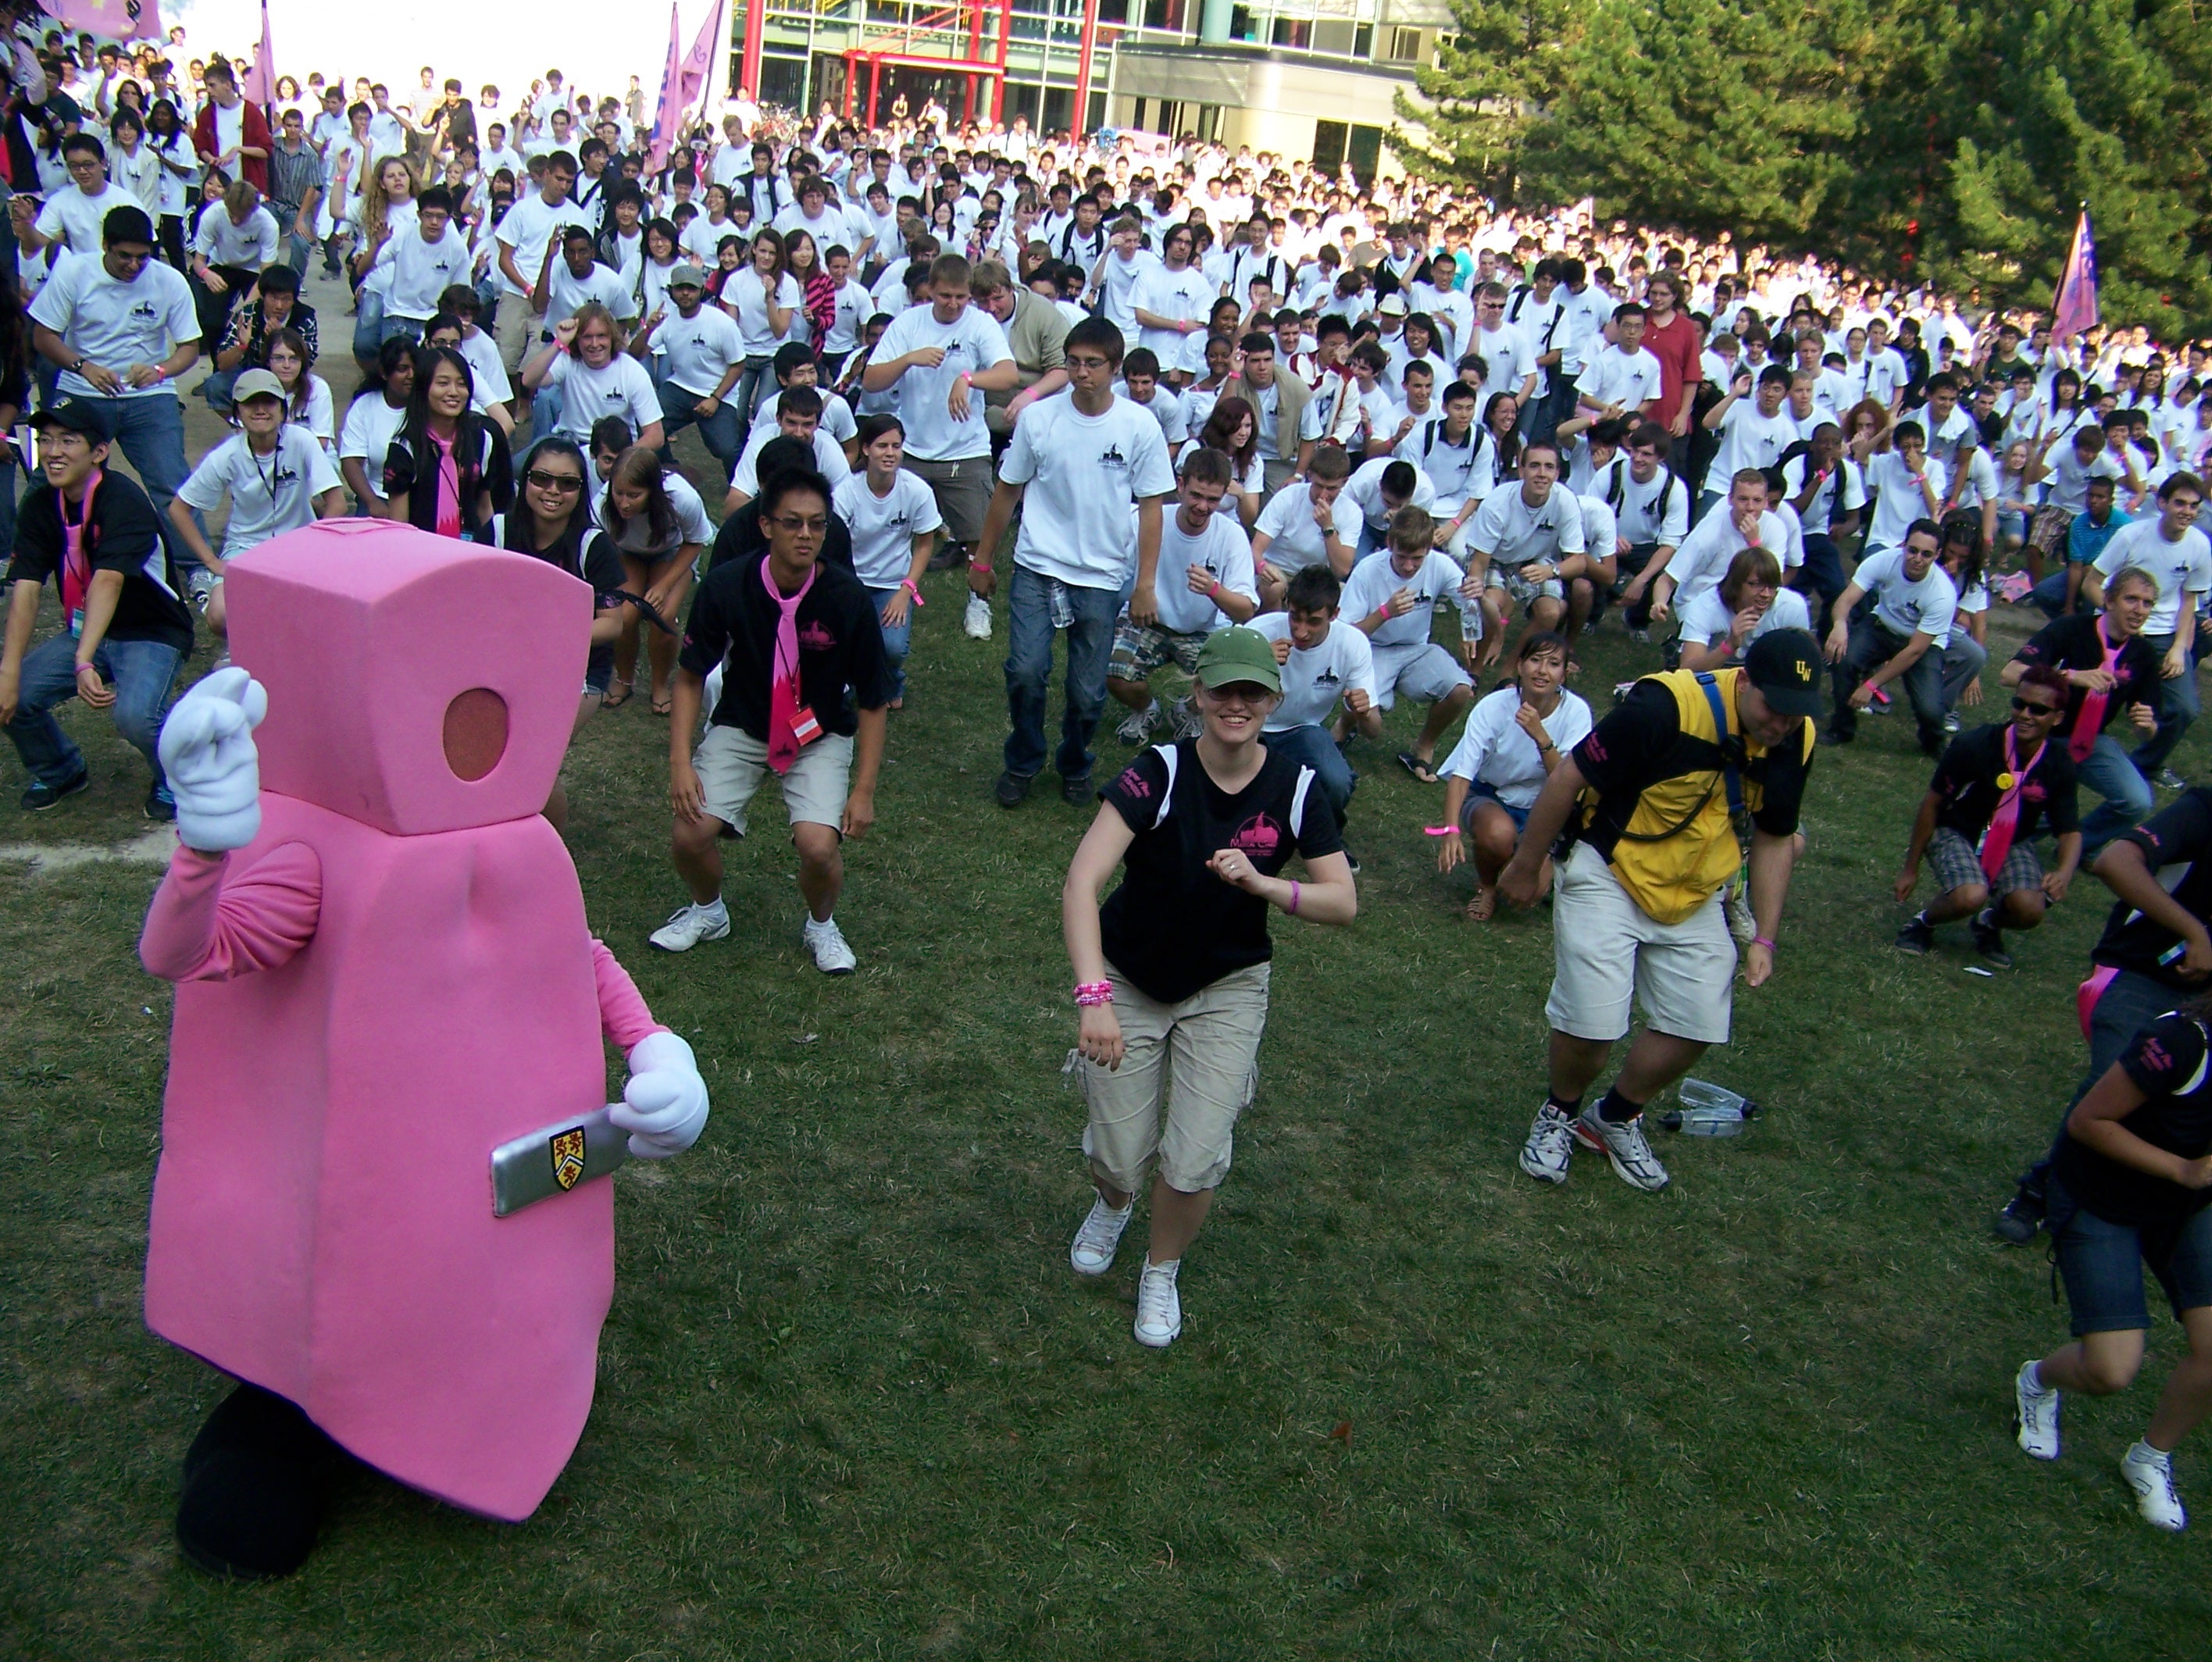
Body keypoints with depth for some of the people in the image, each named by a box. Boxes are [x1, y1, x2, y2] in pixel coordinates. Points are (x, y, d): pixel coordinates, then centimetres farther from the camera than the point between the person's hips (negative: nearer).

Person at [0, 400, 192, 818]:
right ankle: (60, 771, 18)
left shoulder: (122, 500, -23)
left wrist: (84, 662, -49)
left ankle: (171, 779, 2)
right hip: (84, 631, 6)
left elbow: (108, 582, -37)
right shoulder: (39, 505, -3)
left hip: (152, 633, -6)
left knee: (134, 714, -32)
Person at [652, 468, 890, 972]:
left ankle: (822, 925, 12)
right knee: (691, 835, -16)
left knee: (819, 846, -23)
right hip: (741, 727, 1)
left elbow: (872, 701, -8)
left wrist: (864, 790, -11)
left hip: (821, 736, -1)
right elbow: (690, 677, -5)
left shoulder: (848, 599, -19)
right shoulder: (725, 587, -18)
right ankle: (707, 912, 21)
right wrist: (680, 762, -13)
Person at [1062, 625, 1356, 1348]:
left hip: (1227, 987, 2)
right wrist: (1093, 996, -47)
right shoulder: (1158, 774, -24)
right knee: (1121, 1160, 0)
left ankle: (1161, 1271, 26)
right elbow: (1080, 884, -34)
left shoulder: (1295, 789, -13)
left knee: (1194, 1164, -9)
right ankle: (1111, 1204, 41)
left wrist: (1263, 884, -29)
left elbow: (1344, 903, -10)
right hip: (1130, 980, -1)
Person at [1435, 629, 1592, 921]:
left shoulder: (1575, 712, -18)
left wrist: (1541, 737, -39)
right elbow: (1461, 773, -24)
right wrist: (1451, 831, -39)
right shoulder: (1494, 707, -21)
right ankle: (1486, 886, -2)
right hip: (1488, 799, -1)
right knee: (1500, 832, -36)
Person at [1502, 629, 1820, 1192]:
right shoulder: (1664, 707, -28)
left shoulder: (1795, 742, -8)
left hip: (1695, 896, 6)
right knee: (1592, 1023, -14)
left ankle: (1616, 1118, 27)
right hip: (1609, 875, -5)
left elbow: (1775, 840, 7)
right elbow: (1570, 778, -19)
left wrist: (1764, 939, 3)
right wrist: (1525, 866, -10)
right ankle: (1559, 1113, 19)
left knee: (1698, 1023, 0)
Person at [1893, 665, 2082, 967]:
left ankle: (1990, 924, 12)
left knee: (2031, 910, -25)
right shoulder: (1973, 746, -24)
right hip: (1957, 833, -3)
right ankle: (1923, 922, 1)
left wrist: (2065, 872, -27)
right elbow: (1932, 804, -11)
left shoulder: (2059, 765, -13)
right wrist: (1911, 868, -4)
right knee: (1970, 897, -33)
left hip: (2013, 844, 3)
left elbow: (2070, 830, -3)